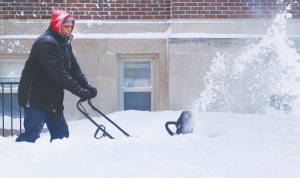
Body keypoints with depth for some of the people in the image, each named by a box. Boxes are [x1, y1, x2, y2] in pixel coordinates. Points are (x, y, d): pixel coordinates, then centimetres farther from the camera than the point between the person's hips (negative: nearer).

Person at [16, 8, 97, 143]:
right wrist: (79, 91, -29)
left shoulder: (65, 44, 15)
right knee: (32, 134, -14)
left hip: (53, 100, 10)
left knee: (62, 134, 9)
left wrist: (87, 87, -5)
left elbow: (74, 69, 11)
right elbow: (58, 72, -27)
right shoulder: (46, 42, -18)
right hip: (36, 97, -10)